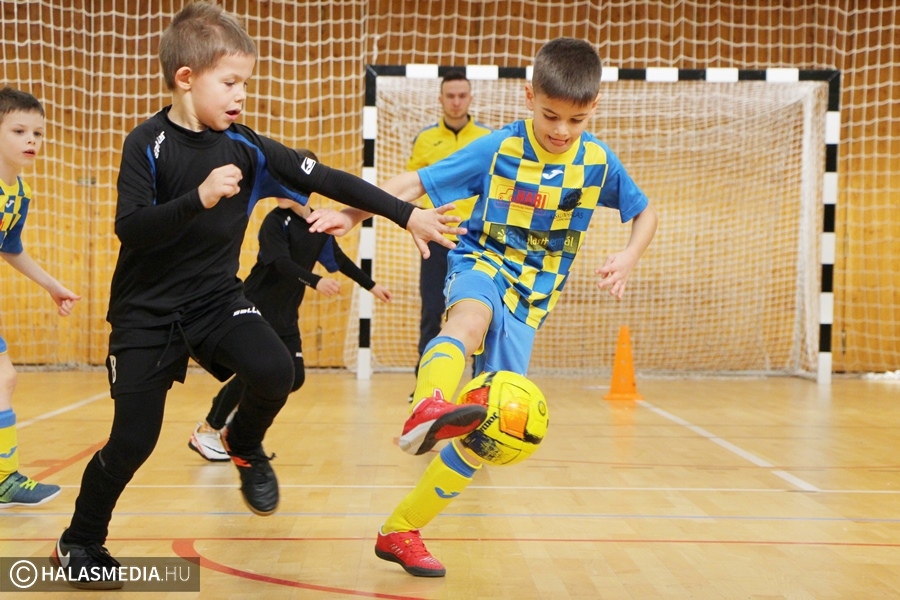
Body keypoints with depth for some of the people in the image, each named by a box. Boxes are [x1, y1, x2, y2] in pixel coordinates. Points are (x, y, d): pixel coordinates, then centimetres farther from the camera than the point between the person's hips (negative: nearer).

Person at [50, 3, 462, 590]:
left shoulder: (246, 147, -3)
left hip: (217, 298, 3)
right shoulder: (148, 144, -13)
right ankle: (80, 542, 24)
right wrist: (199, 198, -37)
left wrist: (407, 214, -5)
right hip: (146, 310, -3)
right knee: (133, 441, -3)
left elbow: (331, 181, -3)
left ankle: (245, 445, 12)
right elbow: (131, 230, -23)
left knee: (275, 371, -23)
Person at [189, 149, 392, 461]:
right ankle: (207, 431, 6)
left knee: (294, 377, 1)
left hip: (285, 317, 7)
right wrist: (315, 281, -43)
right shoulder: (275, 221, -14)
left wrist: (371, 286, 22)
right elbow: (282, 263, -28)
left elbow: (339, 260, 18)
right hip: (255, 309, -6)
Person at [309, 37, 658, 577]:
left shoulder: (598, 160, -2)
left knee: (490, 428, -6)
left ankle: (402, 530, 6)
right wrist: (353, 213, -22)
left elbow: (645, 213, 11)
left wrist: (628, 258, -8)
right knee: (473, 316, -42)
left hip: (530, 298, 2)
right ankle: (428, 409, -72)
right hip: (481, 265, -2)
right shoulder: (500, 148, -9)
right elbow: (414, 182, -9)